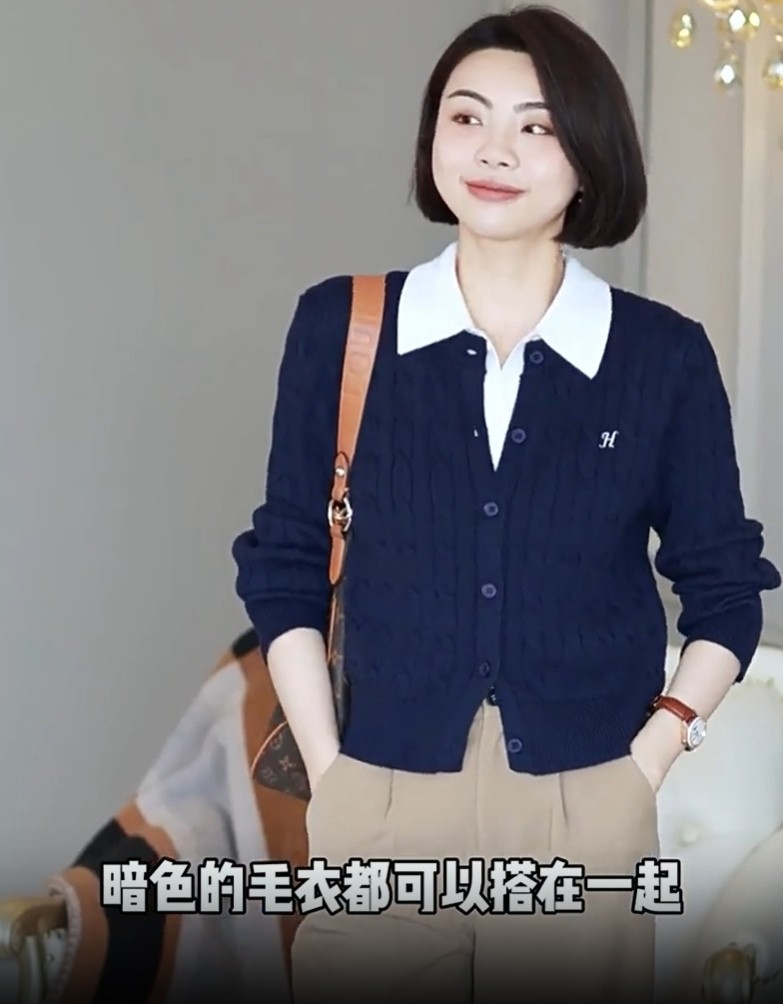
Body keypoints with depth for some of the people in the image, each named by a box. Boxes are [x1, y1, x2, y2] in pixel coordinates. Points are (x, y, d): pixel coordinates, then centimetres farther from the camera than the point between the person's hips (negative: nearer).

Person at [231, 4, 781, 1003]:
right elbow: (284, 566, 5)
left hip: (585, 815, 0)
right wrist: (325, 768, -1)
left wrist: (644, 766, -3)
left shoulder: (663, 355, -1)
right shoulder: (340, 327, -1)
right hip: (382, 811, 0)